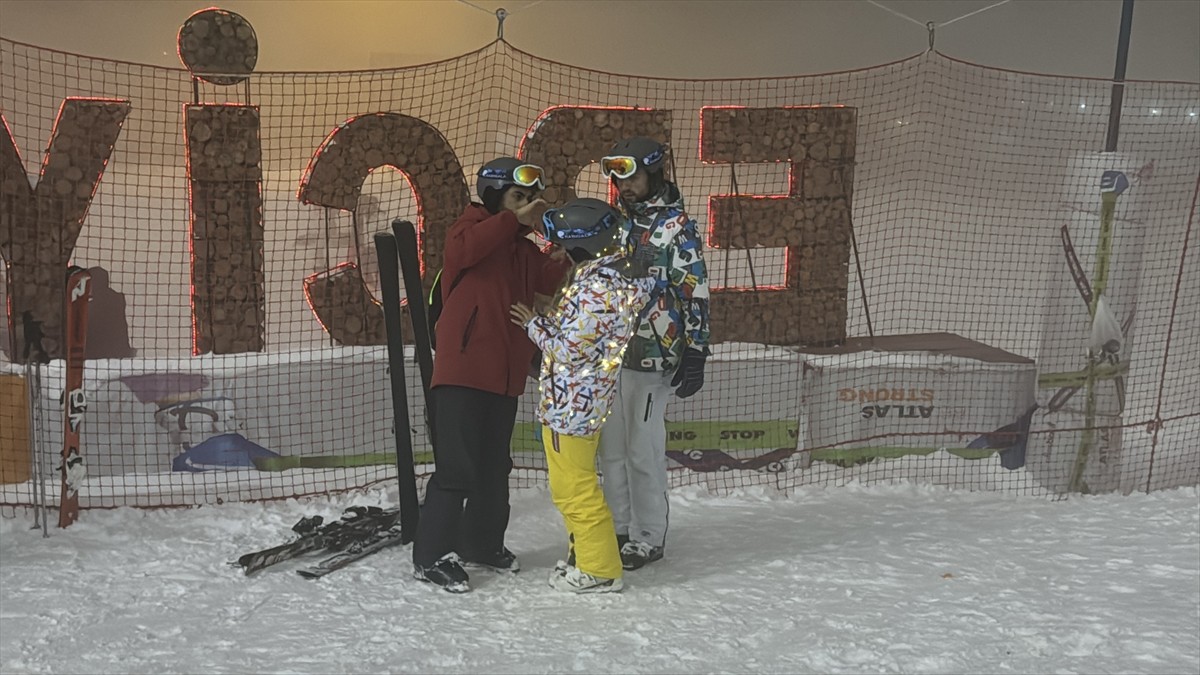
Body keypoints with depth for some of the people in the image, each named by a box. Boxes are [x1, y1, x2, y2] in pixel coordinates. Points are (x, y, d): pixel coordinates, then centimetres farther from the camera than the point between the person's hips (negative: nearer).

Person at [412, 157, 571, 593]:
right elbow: (463, 248, -26)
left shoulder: (526, 250, 20)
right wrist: (514, 220, -26)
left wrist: (564, 255, -11)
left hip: (506, 374, 8)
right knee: (457, 465, -8)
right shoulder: (472, 225, -2)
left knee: (494, 466, 16)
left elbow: (545, 287, 5)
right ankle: (431, 556, 0)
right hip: (462, 368, -8)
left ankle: (482, 543, 31)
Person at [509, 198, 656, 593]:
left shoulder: (597, 286, -25)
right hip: (589, 399, 10)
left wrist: (535, 325, -8)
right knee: (576, 484, 22)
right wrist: (548, 321, 6)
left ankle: (598, 570, 12)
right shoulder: (623, 271, 4)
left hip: (570, 403, -10)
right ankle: (587, 555, 35)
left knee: (574, 489, 2)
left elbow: (570, 350, -22)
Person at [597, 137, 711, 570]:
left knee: (643, 450, -3)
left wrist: (695, 354, -15)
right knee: (610, 448, 11)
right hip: (608, 353, 7)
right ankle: (618, 529, 24)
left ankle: (649, 538, 10)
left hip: (652, 356, -7)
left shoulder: (676, 225, -7)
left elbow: (696, 291, -10)